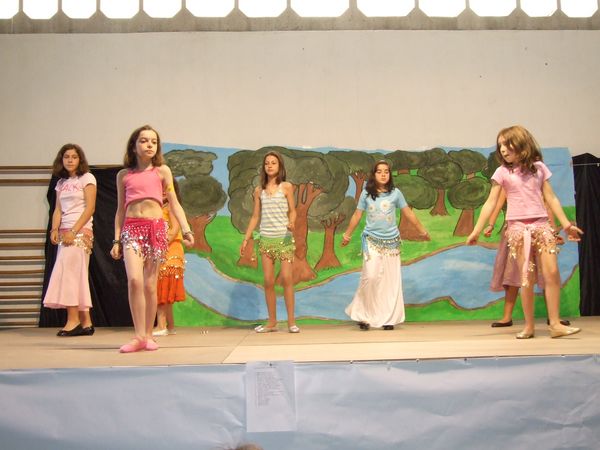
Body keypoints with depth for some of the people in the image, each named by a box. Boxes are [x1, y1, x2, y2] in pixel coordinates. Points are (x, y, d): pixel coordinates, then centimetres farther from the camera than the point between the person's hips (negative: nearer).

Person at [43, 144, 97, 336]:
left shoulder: (87, 178, 0)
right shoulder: (61, 183, 18)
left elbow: (90, 208, -9)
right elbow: (58, 210, 12)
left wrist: (73, 231, -16)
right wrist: (55, 230, -7)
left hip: (80, 231, -6)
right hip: (65, 233, 6)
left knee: (68, 273, -15)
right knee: (77, 277, 3)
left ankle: (73, 320, -13)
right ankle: (85, 322, 3)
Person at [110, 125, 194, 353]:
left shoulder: (162, 171, 9)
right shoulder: (124, 175, 12)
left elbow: (174, 203, 8)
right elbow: (120, 210, 15)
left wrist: (186, 230, -3)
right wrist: (116, 240, 10)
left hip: (156, 227, 0)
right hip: (131, 228, 0)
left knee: (150, 285, 1)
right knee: (134, 280, -18)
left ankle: (148, 335, 14)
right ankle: (139, 335, -10)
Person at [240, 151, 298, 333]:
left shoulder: (286, 187, 3)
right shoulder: (259, 190, 10)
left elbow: (292, 210, 1)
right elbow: (255, 216, 12)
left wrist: (291, 223, -21)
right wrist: (246, 239, 8)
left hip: (284, 238, -3)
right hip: (266, 239, 3)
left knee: (286, 278, -10)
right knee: (268, 281, 1)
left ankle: (291, 321, -3)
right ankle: (272, 322, 9)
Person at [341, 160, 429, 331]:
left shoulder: (395, 193, 1)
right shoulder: (366, 193, 1)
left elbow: (408, 213, 7)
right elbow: (357, 215, 8)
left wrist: (422, 231, 9)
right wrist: (347, 235, 13)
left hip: (391, 240, 1)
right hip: (372, 240, -1)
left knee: (390, 280, 3)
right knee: (370, 276, -13)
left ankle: (388, 318, 12)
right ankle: (363, 314, 2)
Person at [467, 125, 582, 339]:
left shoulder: (538, 168, 10)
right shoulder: (502, 172, 4)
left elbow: (551, 198, 12)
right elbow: (490, 203, 2)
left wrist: (566, 223, 6)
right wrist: (476, 231, -2)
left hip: (541, 225, 2)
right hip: (518, 227, -2)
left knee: (552, 273, -9)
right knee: (527, 278, -3)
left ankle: (555, 323, -2)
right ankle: (529, 326, 6)